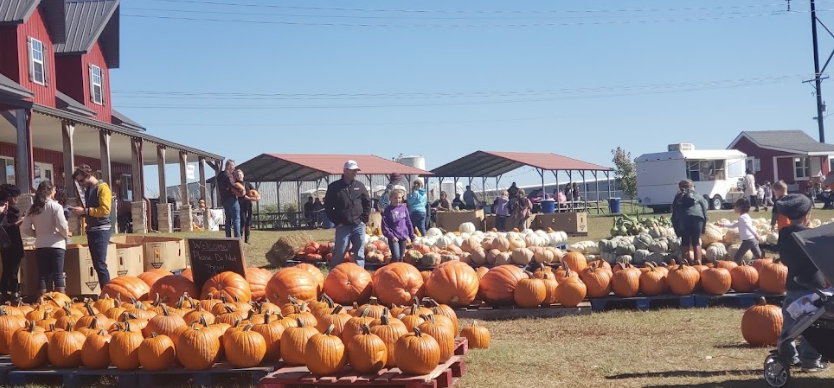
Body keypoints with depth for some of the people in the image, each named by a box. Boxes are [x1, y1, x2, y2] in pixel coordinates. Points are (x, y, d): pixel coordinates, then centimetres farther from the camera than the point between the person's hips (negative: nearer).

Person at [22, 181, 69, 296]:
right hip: (56, 245, -4)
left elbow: (25, 228, 4)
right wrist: (66, 234, 6)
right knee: (58, 275, -1)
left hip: (40, 246, 4)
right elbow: (62, 226, -14)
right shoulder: (55, 206, -8)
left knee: (42, 276, 7)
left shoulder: (33, 209, 5)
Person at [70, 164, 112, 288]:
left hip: (101, 230, -9)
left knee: (101, 265, -12)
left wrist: (85, 211, -17)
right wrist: (80, 212, 5)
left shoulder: (102, 188, -8)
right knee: (97, 265, 8)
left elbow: (105, 209, -19)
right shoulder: (88, 190, 17)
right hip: (91, 230, 9)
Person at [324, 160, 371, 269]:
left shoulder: (360, 186, 9)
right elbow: (328, 206, 1)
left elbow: (367, 202, 14)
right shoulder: (334, 187, 0)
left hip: (359, 226, 3)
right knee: (339, 253, -3)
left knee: (359, 255, 6)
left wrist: (364, 218, 4)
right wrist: (336, 221, -5)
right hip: (343, 226, -3)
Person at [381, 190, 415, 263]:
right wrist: (391, 236, -16)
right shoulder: (388, 210, -4)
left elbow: (408, 222, 11)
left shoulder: (404, 208, 6)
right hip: (393, 238, -4)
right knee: (396, 256, -16)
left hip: (403, 237, 4)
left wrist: (412, 236, 11)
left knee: (401, 258, 11)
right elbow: (385, 226, -7)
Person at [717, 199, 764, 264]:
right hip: (754, 239, 9)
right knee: (759, 258, 12)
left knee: (736, 258, -2)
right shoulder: (746, 216, 18)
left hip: (748, 241, -9)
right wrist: (723, 224, 23)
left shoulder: (742, 217, -12)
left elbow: (748, 226, -29)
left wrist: (755, 234, -44)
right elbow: (734, 225, 26)